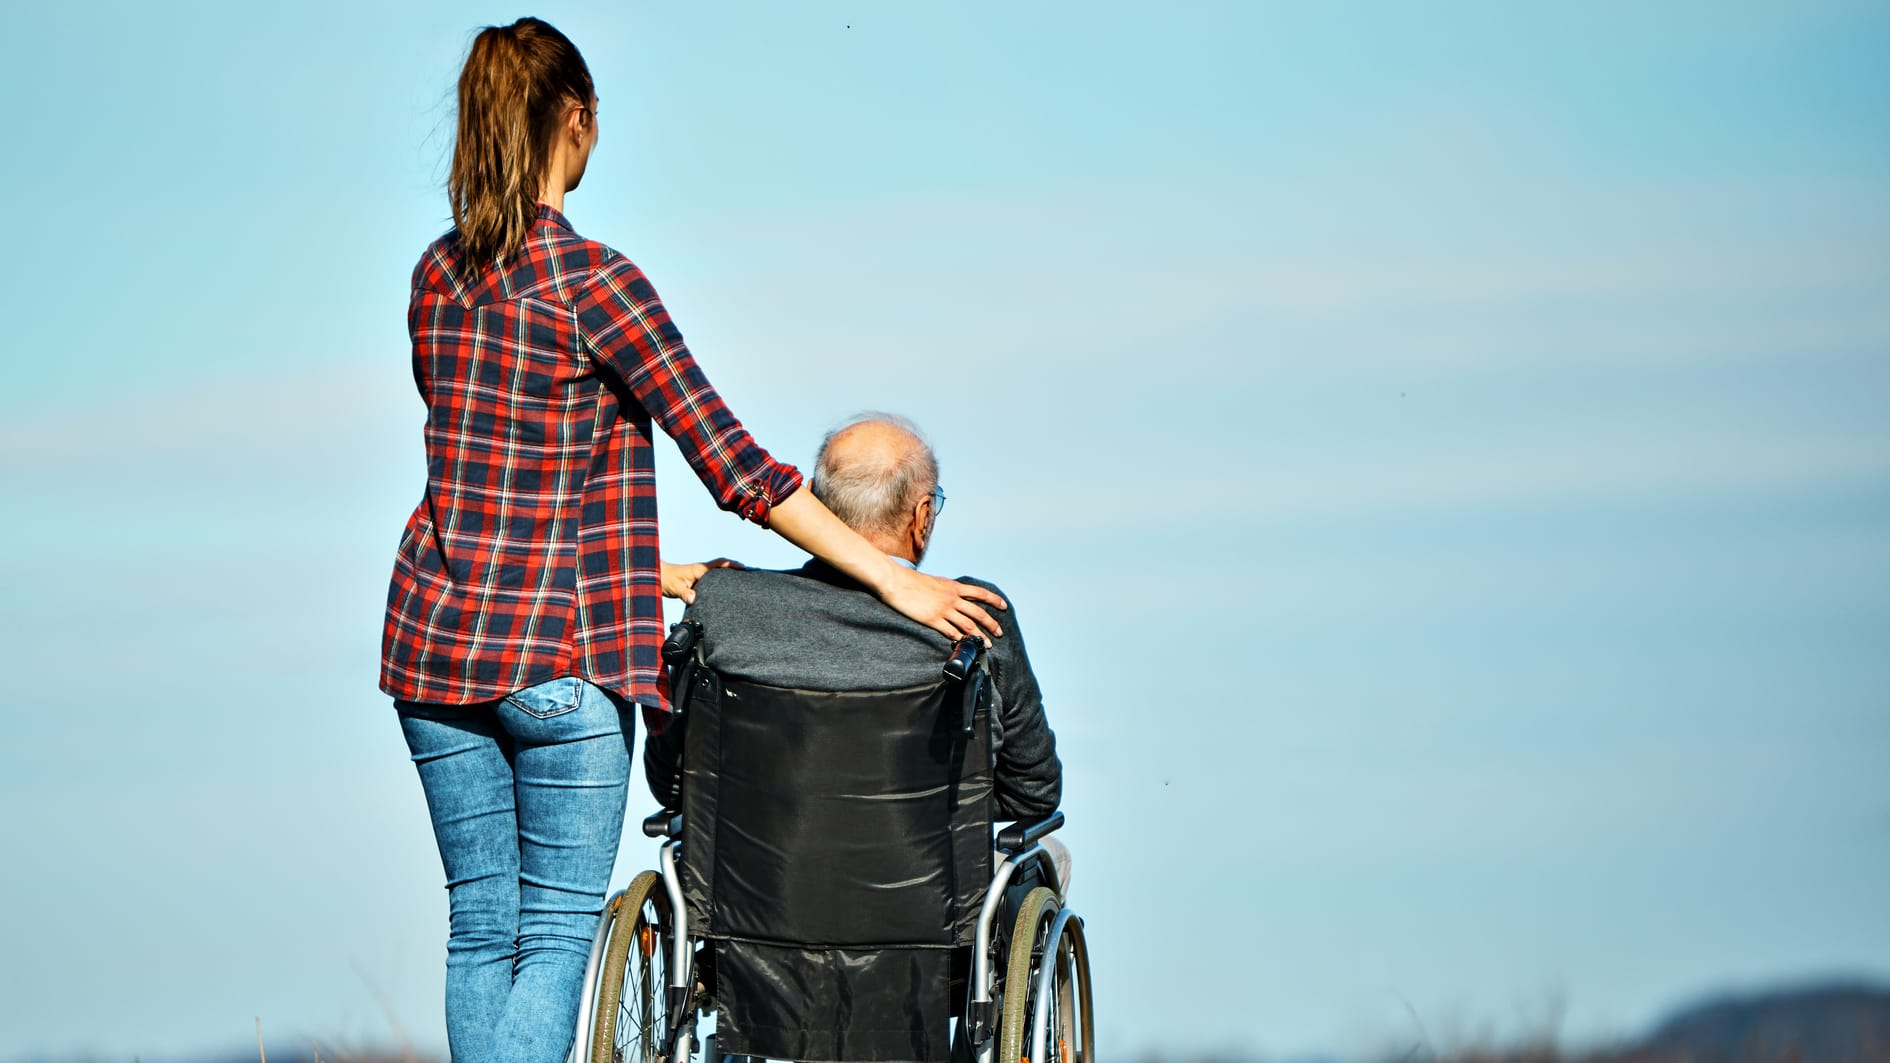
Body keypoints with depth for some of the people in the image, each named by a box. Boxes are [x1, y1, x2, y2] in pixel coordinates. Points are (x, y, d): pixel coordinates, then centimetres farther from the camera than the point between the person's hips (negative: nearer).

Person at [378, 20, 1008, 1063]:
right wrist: (894, 579, -10)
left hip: (434, 636, 6)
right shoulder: (591, 281, -13)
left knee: (481, 921, 11)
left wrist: (647, 571, 19)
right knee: (557, 928, -1)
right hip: (557, 652, -6)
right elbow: (729, 460, -14)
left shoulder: (437, 276, 7)